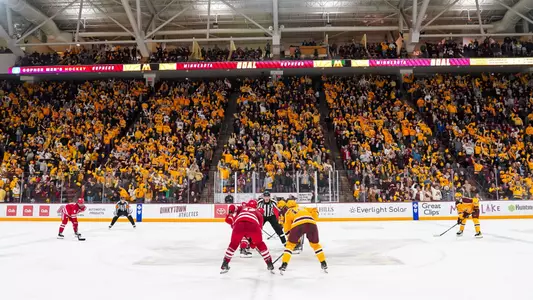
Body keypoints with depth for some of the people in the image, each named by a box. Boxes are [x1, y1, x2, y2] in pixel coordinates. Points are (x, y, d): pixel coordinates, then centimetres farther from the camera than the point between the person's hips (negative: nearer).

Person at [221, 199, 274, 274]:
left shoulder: (241, 208, 39)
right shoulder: (258, 212, 37)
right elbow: (259, 226, 32)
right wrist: (253, 241, 39)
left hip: (239, 224, 0)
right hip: (253, 225, 0)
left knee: (233, 244, 24)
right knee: (260, 244, 24)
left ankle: (225, 264, 20)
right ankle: (270, 264, 23)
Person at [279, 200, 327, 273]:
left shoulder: (288, 212, 30)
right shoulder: (303, 208, 39)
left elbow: (287, 227, 23)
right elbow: (314, 210, 25)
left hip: (298, 224, -3)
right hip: (311, 224, 3)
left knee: (290, 244, 15)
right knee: (315, 244, 24)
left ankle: (284, 265, 7)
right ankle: (324, 264, 22)